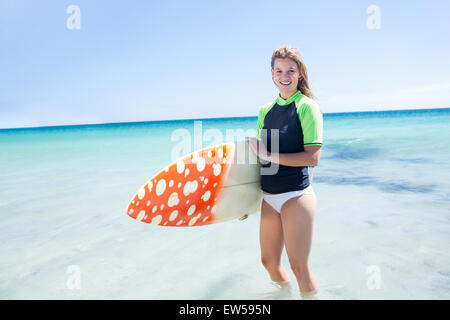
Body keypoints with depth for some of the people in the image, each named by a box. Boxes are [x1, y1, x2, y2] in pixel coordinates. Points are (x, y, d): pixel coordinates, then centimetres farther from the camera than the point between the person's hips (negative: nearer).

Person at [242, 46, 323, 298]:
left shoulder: (307, 106, -7)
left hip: (297, 196, -6)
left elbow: (313, 157, -15)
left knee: (299, 266, 2)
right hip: (268, 197, 6)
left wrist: (270, 156, -16)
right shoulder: (266, 110, 10)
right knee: (269, 263, 16)